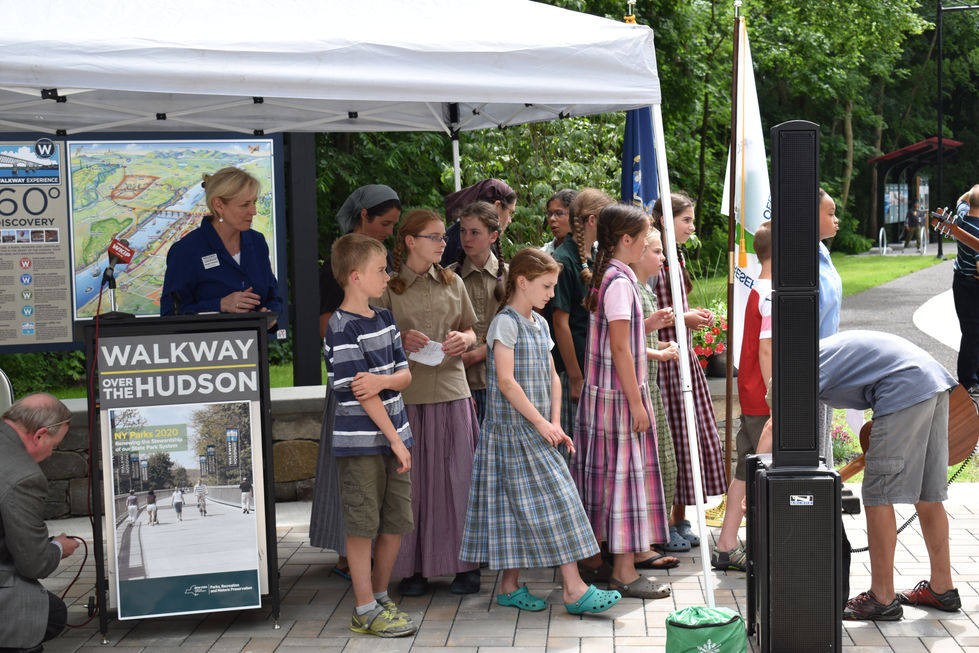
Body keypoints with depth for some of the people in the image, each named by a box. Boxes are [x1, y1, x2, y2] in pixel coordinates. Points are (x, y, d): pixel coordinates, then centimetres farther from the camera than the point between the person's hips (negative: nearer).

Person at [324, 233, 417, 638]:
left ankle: (380, 597, 26)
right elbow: (359, 393, -15)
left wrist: (383, 380, -17)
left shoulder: (384, 320, 11)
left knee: (397, 523, 11)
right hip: (360, 442, -7)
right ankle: (365, 611, 9)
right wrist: (395, 439, -14)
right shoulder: (342, 328, -13)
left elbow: (405, 374, 7)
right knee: (363, 526, 0)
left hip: (394, 437, 8)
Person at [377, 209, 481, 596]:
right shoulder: (388, 288, 2)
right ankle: (412, 567, 9)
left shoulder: (453, 284, 13)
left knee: (457, 475, 1)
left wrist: (464, 340, -3)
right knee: (410, 478, -1)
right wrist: (402, 341, -14)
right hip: (406, 392, -2)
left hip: (451, 389, 2)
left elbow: (470, 332, 19)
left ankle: (464, 564, 10)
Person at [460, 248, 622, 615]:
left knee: (517, 507, 10)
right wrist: (540, 423, -16)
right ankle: (574, 590, -7)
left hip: (535, 430, 8)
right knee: (553, 499, -9)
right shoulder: (506, 323, -11)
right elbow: (506, 381, -18)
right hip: (513, 428, -8)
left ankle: (510, 585, 16)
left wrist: (555, 423, 4)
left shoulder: (539, 324, 15)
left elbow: (552, 378, 16)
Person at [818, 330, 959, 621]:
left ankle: (882, 599, 2)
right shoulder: (827, 351, 24)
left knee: (878, 497, -2)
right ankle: (942, 588, 26)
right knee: (928, 494, 17)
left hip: (906, 388, -10)